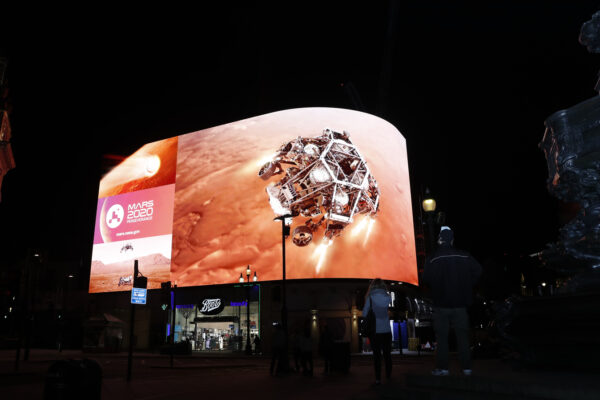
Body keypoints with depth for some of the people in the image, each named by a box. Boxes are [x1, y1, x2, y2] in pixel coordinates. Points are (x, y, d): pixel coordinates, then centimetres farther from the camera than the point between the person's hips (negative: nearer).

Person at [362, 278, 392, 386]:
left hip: (374, 330, -2)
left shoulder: (370, 297, -7)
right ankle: (388, 375, 26)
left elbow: (364, 313, -4)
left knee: (376, 354, 1)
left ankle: (378, 378, -4)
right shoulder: (387, 297, 0)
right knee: (387, 353, 15)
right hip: (386, 330, 2)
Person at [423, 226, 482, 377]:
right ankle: (466, 367, 12)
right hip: (460, 303, 2)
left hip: (441, 304, -2)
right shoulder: (464, 257, -2)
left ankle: (442, 367, 5)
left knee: (442, 337, 5)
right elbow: (478, 270, -2)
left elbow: (426, 279, -8)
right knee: (462, 336, 10)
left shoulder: (432, 259, -8)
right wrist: (466, 288, 9)